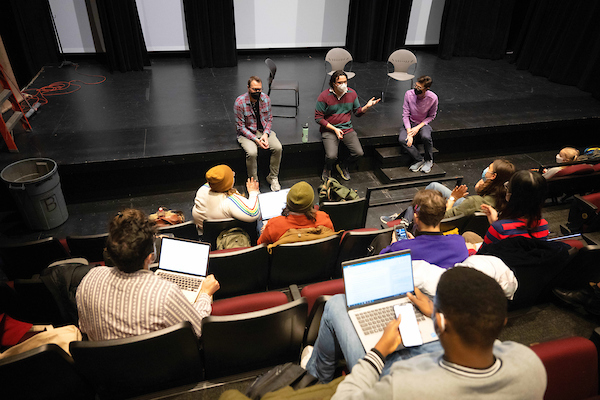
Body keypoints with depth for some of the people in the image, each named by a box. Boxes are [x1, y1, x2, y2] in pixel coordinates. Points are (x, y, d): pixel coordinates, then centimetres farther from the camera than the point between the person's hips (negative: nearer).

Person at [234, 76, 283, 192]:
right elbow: (241, 127, -14)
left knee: (278, 148, -21)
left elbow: (269, 119, 4)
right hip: (246, 133, -4)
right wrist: (256, 140, -23)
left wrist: (265, 134, -14)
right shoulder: (239, 102, -17)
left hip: (263, 130, 4)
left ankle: (273, 177, -3)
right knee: (252, 153, -32)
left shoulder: (266, 99, -5)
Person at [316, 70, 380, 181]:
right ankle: (327, 169, 13)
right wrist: (334, 129, -15)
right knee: (332, 156, -26)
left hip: (347, 128, 4)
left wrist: (367, 106, -11)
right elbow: (318, 118, -8)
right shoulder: (324, 96, -10)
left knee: (359, 153, -14)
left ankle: (343, 167, 18)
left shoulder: (352, 93, 4)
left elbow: (358, 112, 12)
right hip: (329, 130, -4)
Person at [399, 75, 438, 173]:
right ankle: (419, 160, -8)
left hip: (423, 124, -1)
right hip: (409, 123, 1)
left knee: (426, 137, -35)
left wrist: (418, 127, -18)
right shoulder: (409, 94, -16)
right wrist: (409, 133, -22)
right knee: (402, 139, -29)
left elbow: (431, 116, -3)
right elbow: (405, 115, -11)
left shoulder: (433, 98, -17)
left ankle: (429, 160, -5)